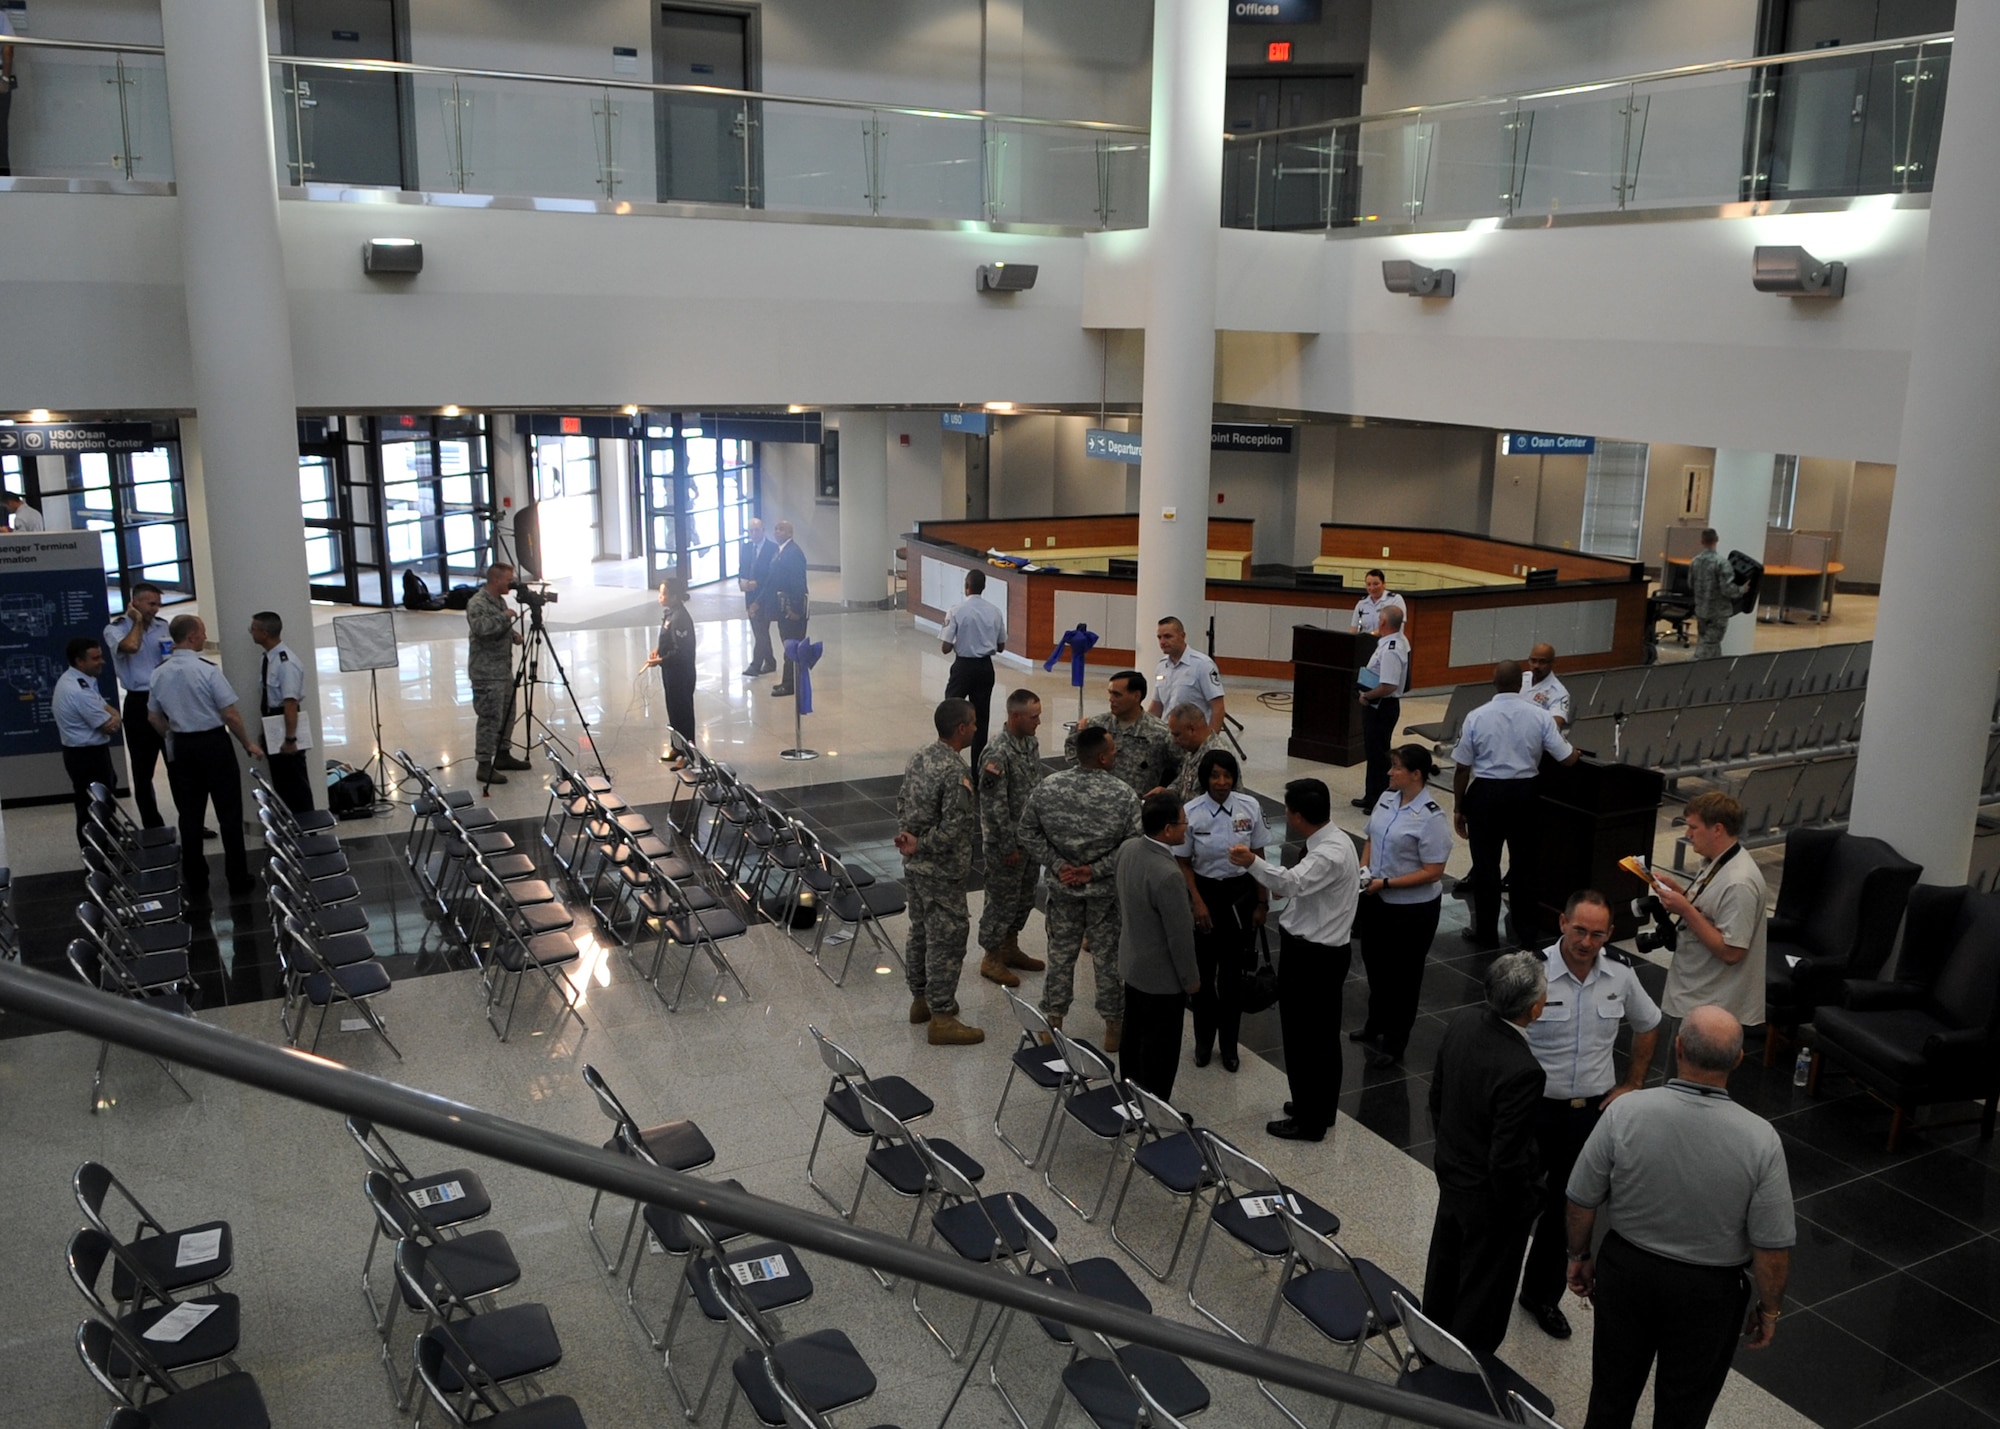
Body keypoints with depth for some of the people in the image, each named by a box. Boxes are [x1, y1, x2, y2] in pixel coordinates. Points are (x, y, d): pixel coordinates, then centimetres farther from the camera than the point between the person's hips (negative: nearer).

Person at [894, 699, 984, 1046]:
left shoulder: (918, 758, 3)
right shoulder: (956, 773, -24)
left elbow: (902, 802, 11)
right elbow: (953, 829, -28)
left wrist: (906, 837, 3)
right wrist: (920, 846, -17)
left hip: (913, 866, 9)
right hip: (941, 872, -9)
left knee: (920, 932, 21)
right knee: (947, 940, 0)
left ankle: (921, 999, 34)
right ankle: (941, 1019, 6)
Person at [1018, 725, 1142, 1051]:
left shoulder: (1048, 787, -11)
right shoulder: (1123, 794, -19)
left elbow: (1027, 834, -4)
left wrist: (1057, 865, -5)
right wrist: (1096, 871, -14)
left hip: (1063, 888, 2)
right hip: (1107, 892, -2)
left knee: (1060, 955, 18)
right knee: (1109, 958, 14)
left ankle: (1053, 1022, 29)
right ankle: (1113, 1027, 27)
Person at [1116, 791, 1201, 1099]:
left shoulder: (1127, 848, -9)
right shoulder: (1167, 876, -34)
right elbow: (1180, 935, -24)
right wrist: (1191, 979, -9)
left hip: (1132, 961, 9)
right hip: (1162, 974, -9)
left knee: (1134, 1033, 25)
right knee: (1160, 1045, 9)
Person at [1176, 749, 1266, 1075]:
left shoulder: (1250, 807, -9)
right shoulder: (1191, 813, -13)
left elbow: (1258, 858, -1)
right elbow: (1184, 863, -4)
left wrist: (1261, 902, 0)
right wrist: (1198, 904, -10)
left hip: (1240, 893, 1)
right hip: (1205, 892, -1)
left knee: (1232, 971, 10)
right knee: (1204, 970, 10)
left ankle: (1228, 1044, 25)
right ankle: (1204, 1039, 30)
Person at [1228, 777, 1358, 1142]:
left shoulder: (1329, 854, -27)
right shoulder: (1336, 839, 5)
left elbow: (1292, 883, -46)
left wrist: (1252, 863, -60)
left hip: (1310, 958, -10)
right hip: (1327, 951, 10)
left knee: (1303, 1039, 4)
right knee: (1323, 1035, 21)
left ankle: (1309, 1121, 17)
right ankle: (1321, 1109, 36)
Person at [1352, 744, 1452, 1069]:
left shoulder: (1431, 817, -22)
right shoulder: (1386, 798, -1)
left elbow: (1433, 872, -21)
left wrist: (1385, 883, -23)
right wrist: (1364, 869, -6)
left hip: (1412, 908, -7)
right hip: (1376, 900, 7)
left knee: (1403, 975, 11)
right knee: (1375, 965, 24)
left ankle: (1394, 1044, 28)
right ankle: (1376, 1025, 47)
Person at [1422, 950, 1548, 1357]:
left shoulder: (1463, 1022, -13)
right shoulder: (1521, 1071, -36)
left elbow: (1436, 1094, 3)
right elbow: (1507, 1159, -28)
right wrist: (1520, 1209, -11)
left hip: (1450, 1171, 8)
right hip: (1489, 1196, -8)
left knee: (1445, 1265, 28)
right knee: (1484, 1290, 16)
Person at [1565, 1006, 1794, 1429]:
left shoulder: (1626, 1112, -22)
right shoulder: (1760, 1140, -23)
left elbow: (1582, 1200, -10)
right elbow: (1772, 1247, -15)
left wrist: (1579, 1255, 8)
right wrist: (1768, 1308, 2)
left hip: (1626, 1268, 1)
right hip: (1709, 1289, -1)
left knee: (1611, 1393, 21)